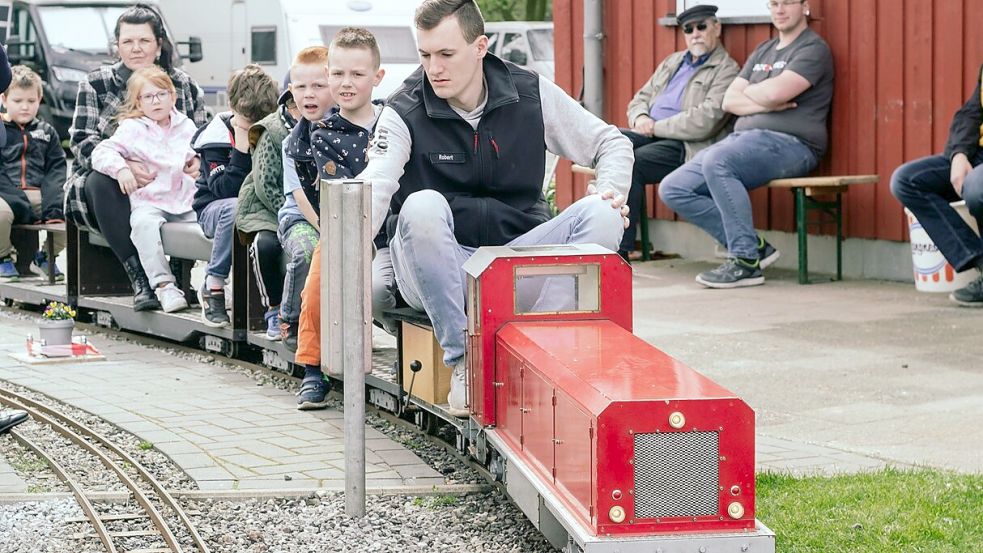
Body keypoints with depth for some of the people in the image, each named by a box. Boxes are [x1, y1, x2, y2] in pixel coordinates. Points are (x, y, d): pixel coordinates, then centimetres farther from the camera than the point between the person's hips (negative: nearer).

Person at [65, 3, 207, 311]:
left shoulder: (184, 86, 10)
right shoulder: (95, 85, 4)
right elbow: (82, 141, -6)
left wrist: (196, 162, -14)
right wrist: (122, 165, -26)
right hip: (112, 190, -1)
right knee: (102, 181, -37)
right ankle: (140, 279, -40)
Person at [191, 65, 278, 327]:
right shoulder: (216, 138, -13)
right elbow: (225, 189, -25)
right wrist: (241, 149, -31)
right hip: (214, 208, -4)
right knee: (234, 208, -40)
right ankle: (213, 286, -29)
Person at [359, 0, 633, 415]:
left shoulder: (530, 94, 3)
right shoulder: (404, 113, -5)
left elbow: (612, 143, 13)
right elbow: (372, 192, -22)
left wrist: (611, 191, -9)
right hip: (438, 270, -2)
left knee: (601, 216, -21)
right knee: (422, 206, -34)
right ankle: (463, 361, -33)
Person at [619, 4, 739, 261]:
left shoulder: (726, 71, -2)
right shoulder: (672, 62, 24)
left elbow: (704, 121, -15)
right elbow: (640, 98, 25)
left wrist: (656, 127, -12)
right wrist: (640, 118, 0)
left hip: (684, 147, -7)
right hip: (650, 135, 7)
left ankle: (622, 248, -24)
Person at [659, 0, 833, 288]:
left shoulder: (814, 49, -1)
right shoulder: (762, 51, 24)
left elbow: (775, 92, -16)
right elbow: (729, 101, 13)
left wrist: (747, 92, 5)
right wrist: (765, 103, -6)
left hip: (790, 143, -9)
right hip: (743, 138, 9)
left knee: (717, 161, -36)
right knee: (673, 189, -6)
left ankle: (746, 260, -28)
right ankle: (753, 245, -6)